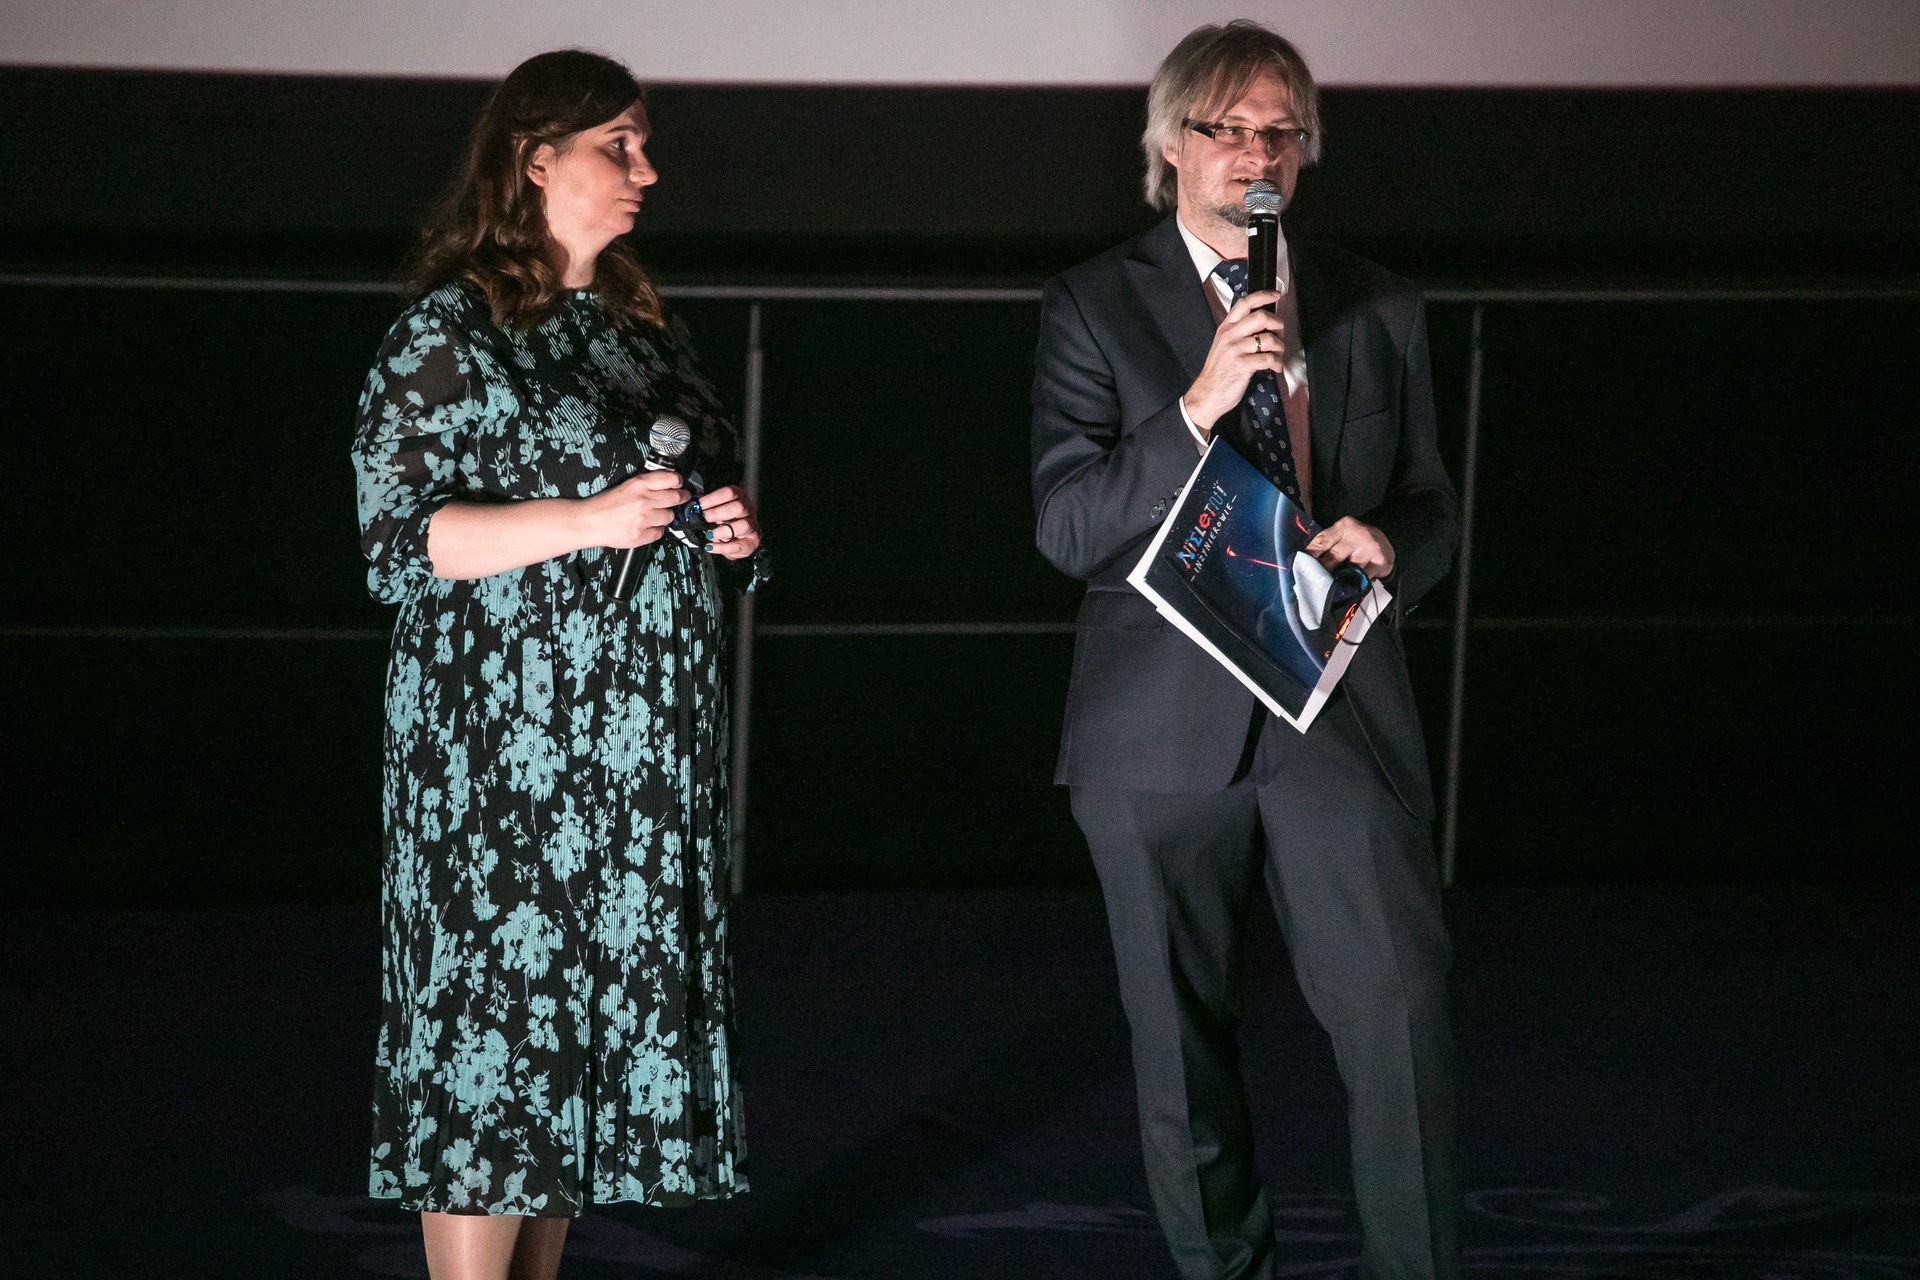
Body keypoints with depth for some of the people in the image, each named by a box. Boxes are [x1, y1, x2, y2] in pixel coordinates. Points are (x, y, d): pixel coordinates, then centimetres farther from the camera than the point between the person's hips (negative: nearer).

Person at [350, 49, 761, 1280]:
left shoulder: (643, 329, 16)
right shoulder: (449, 334, -6)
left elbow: (710, 481, 28)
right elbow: (401, 538, -13)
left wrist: (734, 528, 5)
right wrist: (589, 520, -20)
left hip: (644, 747, 7)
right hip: (507, 746, -7)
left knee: (599, 1009, 7)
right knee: (494, 1014, -8)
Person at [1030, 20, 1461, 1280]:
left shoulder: (1379, 310, 10)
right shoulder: (1095, 307, 2)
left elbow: (1431, 508, 17)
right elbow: (1067, 528, -8)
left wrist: (1389, 545, -8)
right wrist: (1199, 405, -20)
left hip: (1341, 714, 1)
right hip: (1167, 728, -1)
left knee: (1403, 1010, -13)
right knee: (1184, 1038, 7)